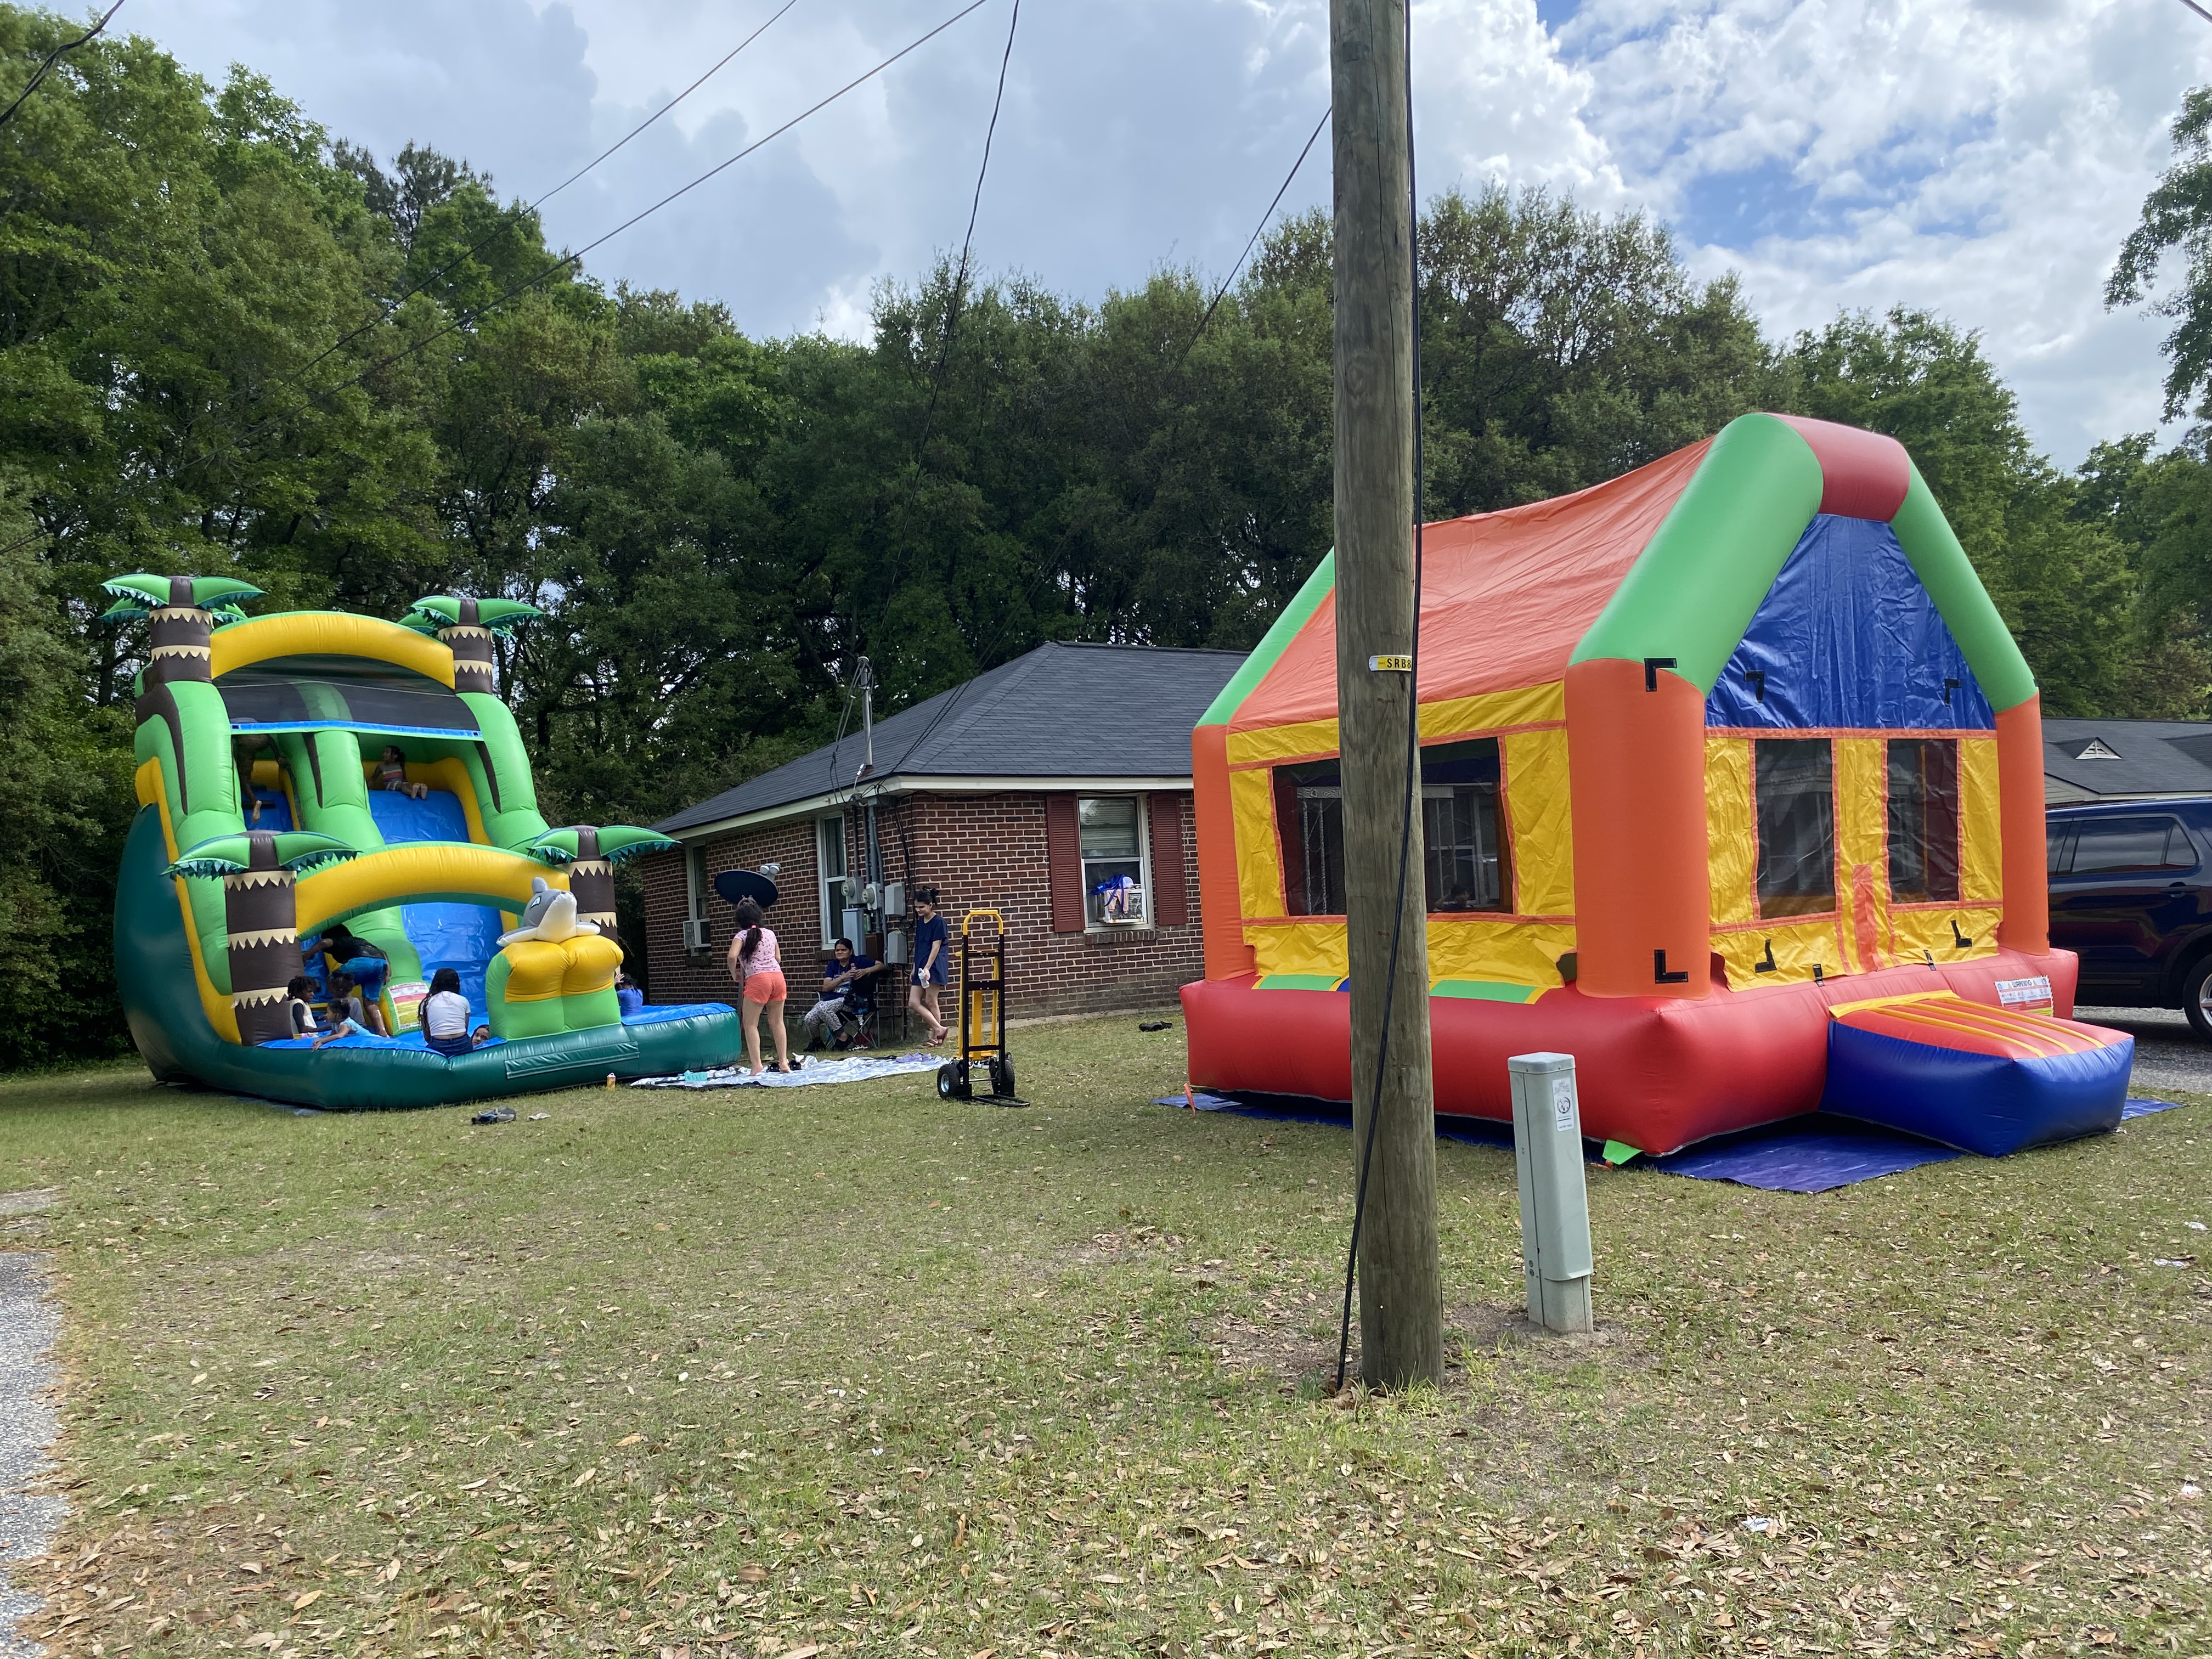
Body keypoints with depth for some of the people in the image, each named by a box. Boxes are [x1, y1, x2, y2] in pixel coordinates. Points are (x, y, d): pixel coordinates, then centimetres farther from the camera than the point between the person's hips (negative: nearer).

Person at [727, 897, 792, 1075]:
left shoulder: (742, 936, 3)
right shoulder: (770, 933, 18)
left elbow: (732, 956, -13)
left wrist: (734, 974, 3)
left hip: (757, 979, -5)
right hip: (777, 975, 5)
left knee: (750, 1024, 2)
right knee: (777, 1022, 14)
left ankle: (757, 1066, -7)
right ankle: (784, 1062, 12)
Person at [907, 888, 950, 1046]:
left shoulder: (939, 922, -9)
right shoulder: (920, 922, 14)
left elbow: (936, 948, -14)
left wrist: (927, 968, -21)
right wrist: (915, 967, 17)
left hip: (934, 967, -8)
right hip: (921, 967, 8)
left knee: (930, 1002, -5)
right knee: (913, 1002, -1)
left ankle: (935, 1036, 5)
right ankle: (939, 1028, 0)